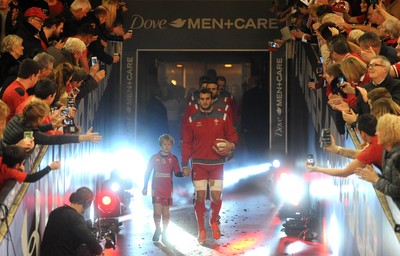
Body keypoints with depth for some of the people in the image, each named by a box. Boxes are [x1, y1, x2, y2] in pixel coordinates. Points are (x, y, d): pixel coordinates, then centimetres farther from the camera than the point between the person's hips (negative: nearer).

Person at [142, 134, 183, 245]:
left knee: (166, 212, 4)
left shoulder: (173, 159, 3)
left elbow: (177, 173, 5)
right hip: (156, 189, -1)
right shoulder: (154, 158, 1)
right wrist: (145, 187, 4)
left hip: (167, 190, 1)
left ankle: (164, 233, 18)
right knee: (157, 212, -7)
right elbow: (147, 173, 6)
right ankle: (157, 229, 16)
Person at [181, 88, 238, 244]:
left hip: (217, 164, 0)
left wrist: (231, 145, -14)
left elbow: (233, 135, 9)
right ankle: (201, 230, 10)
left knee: (216, 197, -1)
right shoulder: (191, 120, 4)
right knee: (200, 197, -3)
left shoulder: (222, 118, 4)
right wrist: (184, 164, -1)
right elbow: (186, 144, 5)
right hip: (198, 164, 0)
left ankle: (214, 222, 28)